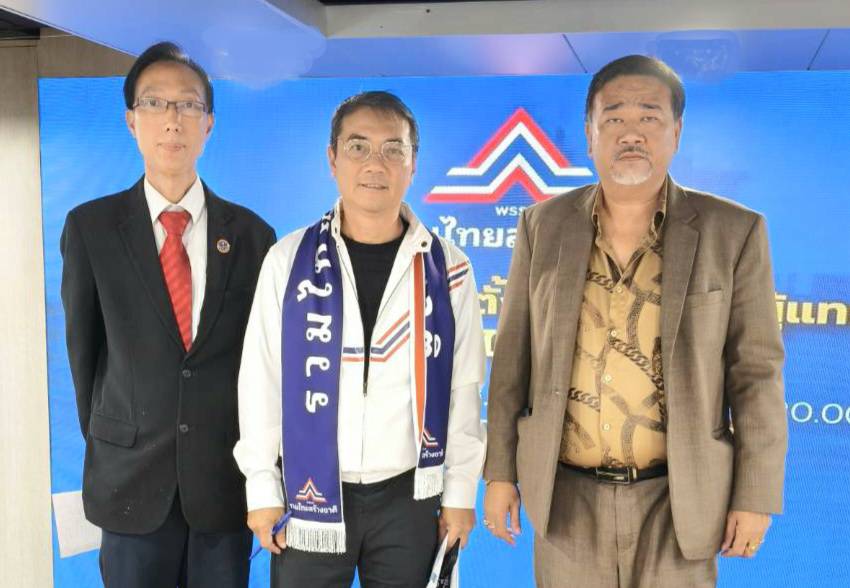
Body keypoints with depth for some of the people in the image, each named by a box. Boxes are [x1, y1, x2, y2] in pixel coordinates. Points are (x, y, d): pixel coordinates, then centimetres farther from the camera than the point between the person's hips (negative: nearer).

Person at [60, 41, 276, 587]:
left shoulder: (252, 233, -1)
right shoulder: (90, 226, -2)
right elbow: (84, 343, 4)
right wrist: (103, 440, 9)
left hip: (226, 476, 1)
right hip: (131, 478, 0)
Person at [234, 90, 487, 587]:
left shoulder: (448, 269, -3)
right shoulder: (289, 259, -5)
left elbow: (464, 388, 0)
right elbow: (260, 380, -2)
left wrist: (460, 490, 2)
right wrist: (263, 488, -1)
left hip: (409, 495, 1)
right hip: (308, 495, 0)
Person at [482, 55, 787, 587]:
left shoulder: (733, 231, -5)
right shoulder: (544, 225, 0)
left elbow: (756, 372, -4)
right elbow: (514, 356, 3)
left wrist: (756, 496, -5)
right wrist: (500, 469, 2)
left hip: (678, 498, -1)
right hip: (566, 496, 2)